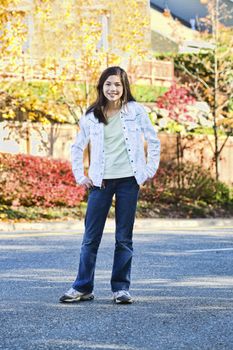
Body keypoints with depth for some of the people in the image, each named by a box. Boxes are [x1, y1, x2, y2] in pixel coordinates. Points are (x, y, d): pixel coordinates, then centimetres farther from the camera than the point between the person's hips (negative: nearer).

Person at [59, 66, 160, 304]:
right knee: (91, 236, 1)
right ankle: (82, 288, 7)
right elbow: (77, 148, 15)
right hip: (101, 181, 1)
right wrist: (80, 176, 8)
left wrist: (151, 170, 2)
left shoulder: (135, 111, 0)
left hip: (128, 179, -1)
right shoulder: (91, 116, 4)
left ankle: (121, 287, 11)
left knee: (124, 237, 4)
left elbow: (153, 141, 6)